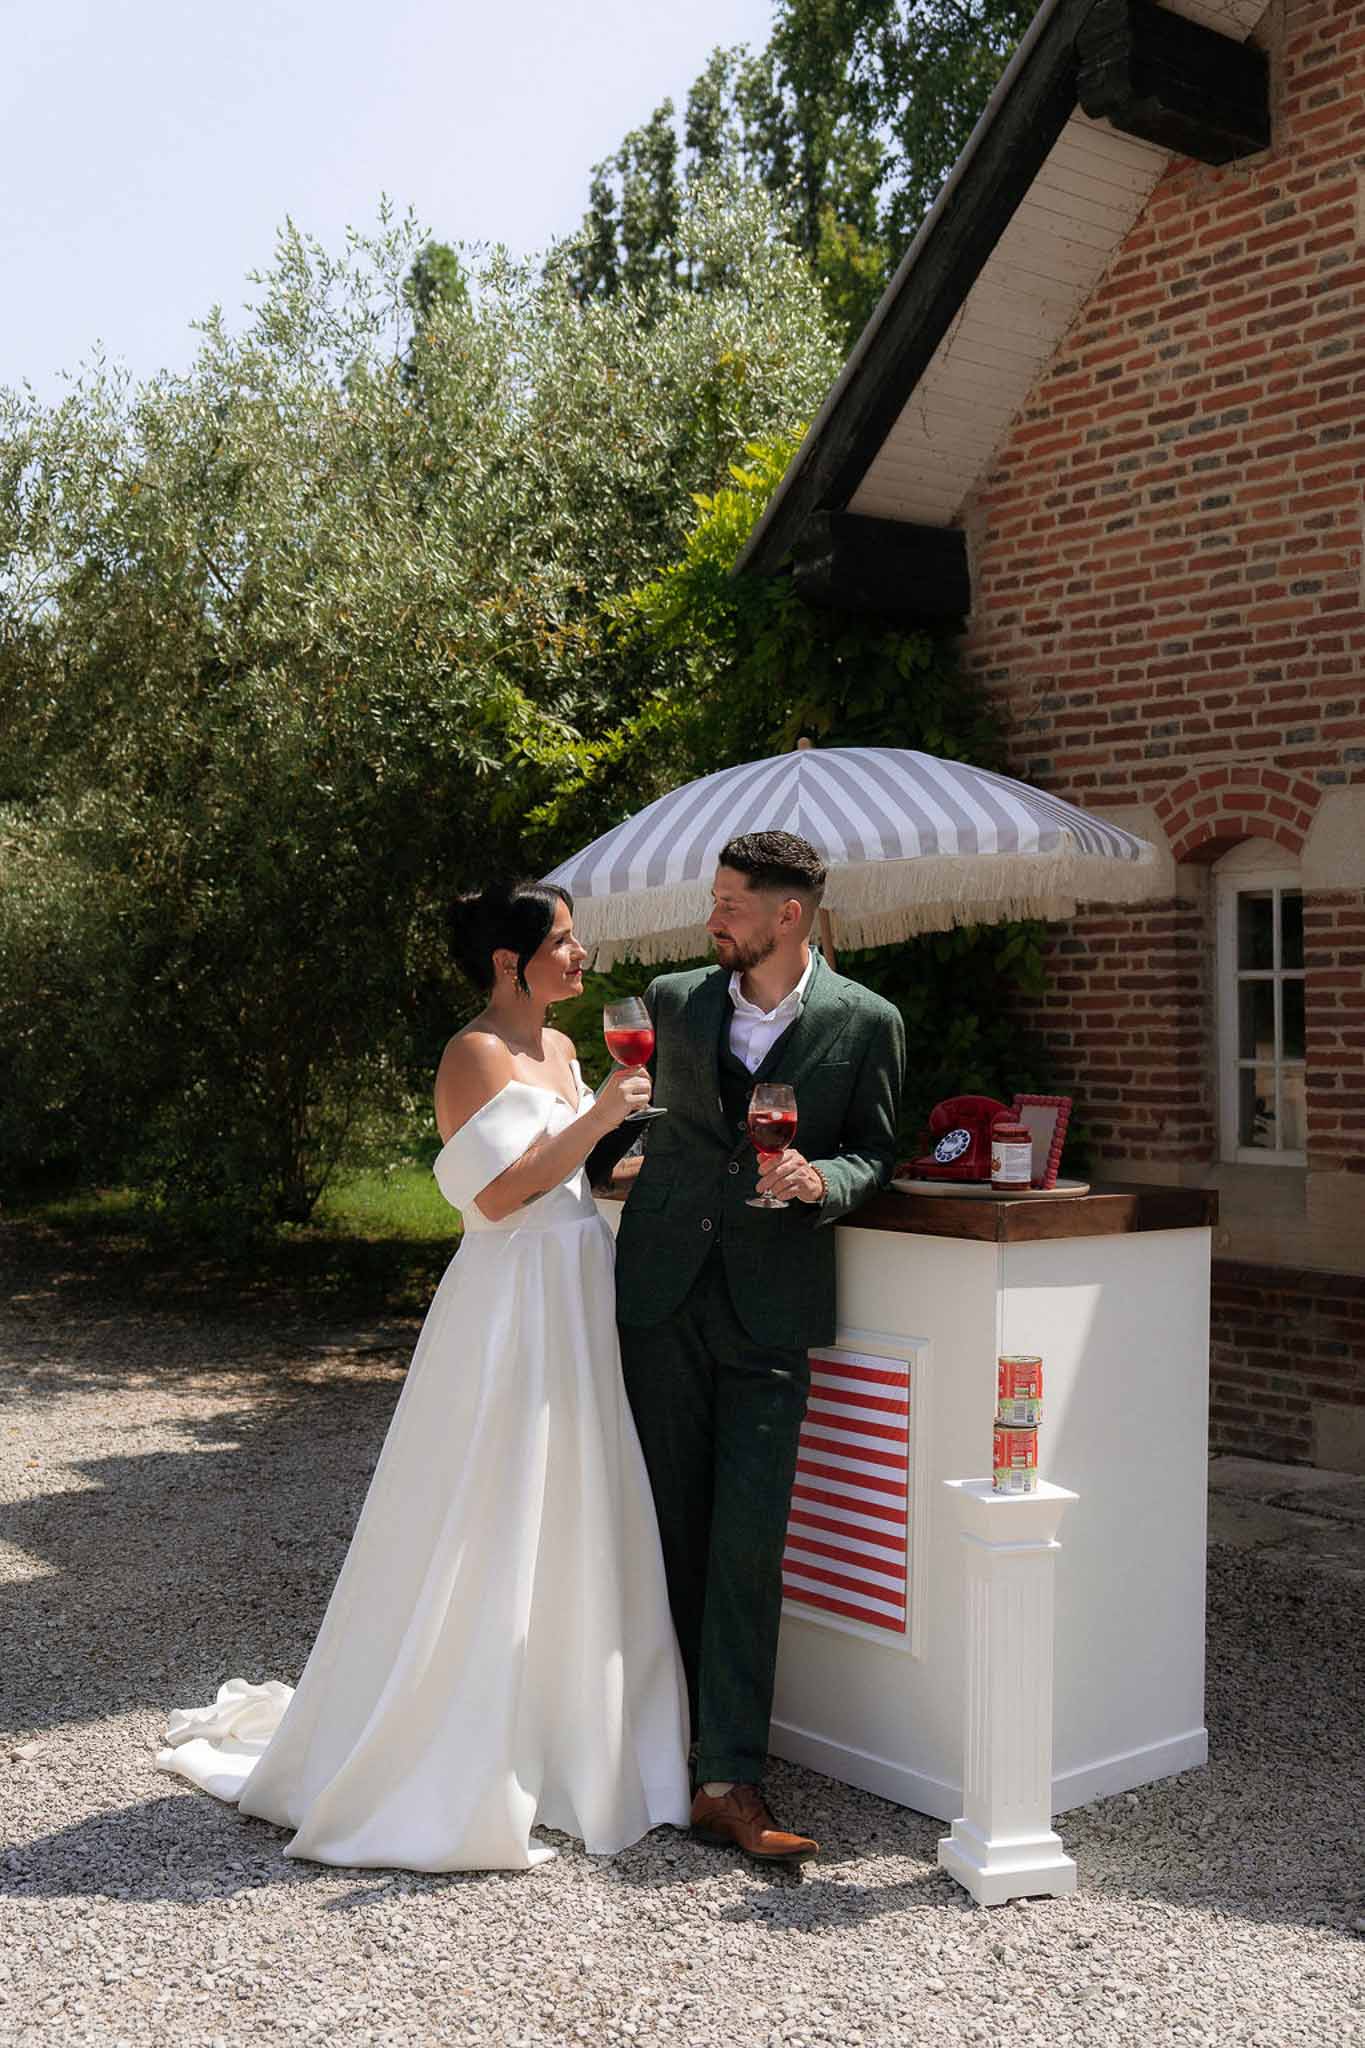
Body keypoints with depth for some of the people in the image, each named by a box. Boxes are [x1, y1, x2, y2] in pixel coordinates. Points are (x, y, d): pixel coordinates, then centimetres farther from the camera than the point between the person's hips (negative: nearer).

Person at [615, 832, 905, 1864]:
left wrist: (823, 1180, -14)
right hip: (662, 1294, 3)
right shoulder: (673, 1000, 7)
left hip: (769, 1312, -3)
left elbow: (876, 1154, 5)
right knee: (670, 1529, 8)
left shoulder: (865, 1023, -1)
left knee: (747, 1542, -6)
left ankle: (731, 1779, -1)